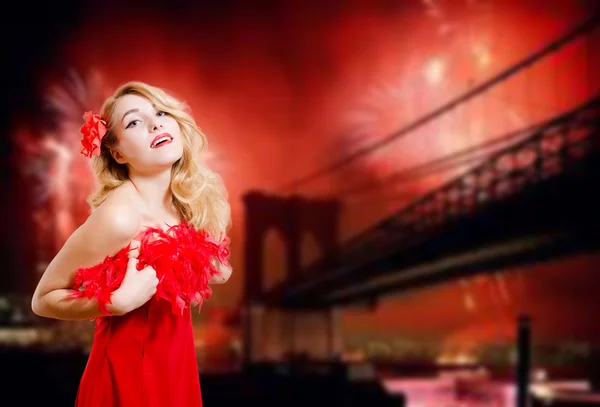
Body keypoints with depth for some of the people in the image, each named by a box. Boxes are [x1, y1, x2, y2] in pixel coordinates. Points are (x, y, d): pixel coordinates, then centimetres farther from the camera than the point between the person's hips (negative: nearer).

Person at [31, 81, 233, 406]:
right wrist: (118, 302, -27)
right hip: (129, 372, -6)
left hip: (176, 363, 7)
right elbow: (43, 299, -15)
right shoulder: (119, 217, -25)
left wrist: (209, 268, -2)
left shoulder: (189, 199, -5)